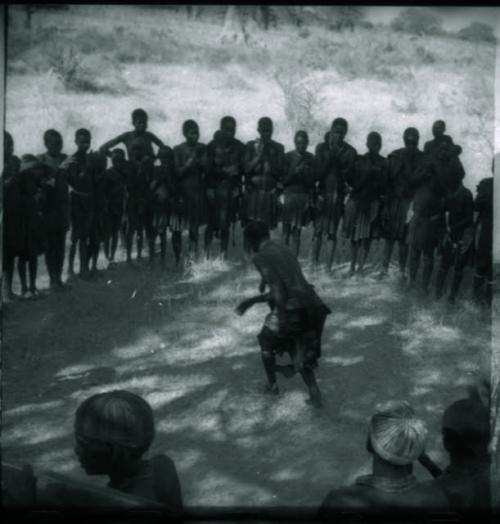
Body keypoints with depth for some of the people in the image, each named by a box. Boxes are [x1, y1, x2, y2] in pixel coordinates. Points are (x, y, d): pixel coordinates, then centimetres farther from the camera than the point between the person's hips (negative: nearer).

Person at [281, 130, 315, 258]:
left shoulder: (311, 158, 8)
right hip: (289, 194, -1)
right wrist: (296, 172, -13)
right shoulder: (288, 156, 3)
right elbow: (283, 179, -1)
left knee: (297, 233, 1)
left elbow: (313, 181, 8)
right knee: (286, 232, -5)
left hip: (304, 197, 1)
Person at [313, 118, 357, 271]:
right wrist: (331, 154, -7)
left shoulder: (350, 151, 5)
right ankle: (314, 263, 5)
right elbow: (319, 171, 0)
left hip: (338, 195, -1)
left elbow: (347, 173, -2)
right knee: (318, 231, -2)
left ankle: (329, 266, 2)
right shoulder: (322, 148, 8)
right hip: (322, 193, 1)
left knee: (332, 232, -1)